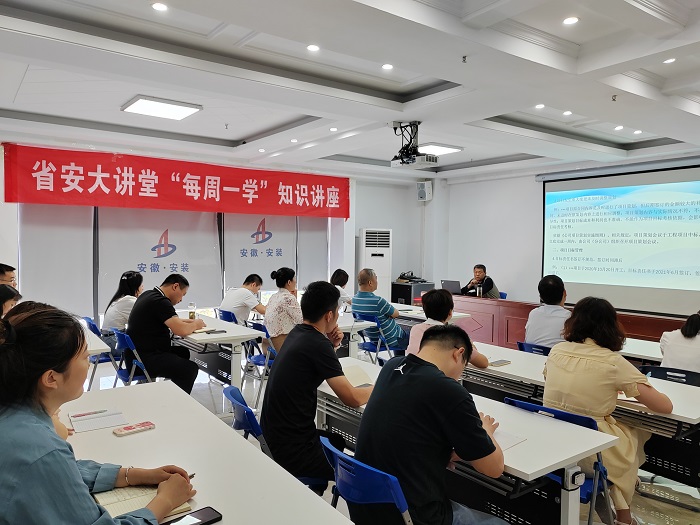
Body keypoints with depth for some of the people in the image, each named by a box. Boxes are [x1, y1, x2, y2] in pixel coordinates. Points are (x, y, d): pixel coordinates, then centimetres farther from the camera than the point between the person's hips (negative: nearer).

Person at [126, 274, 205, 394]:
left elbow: (171, 321, 28)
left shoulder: (149, 294, 13)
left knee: (183, 352, 17)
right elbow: (181, 330, -25)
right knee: (190, 369, -16)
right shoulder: (160, 302, -18)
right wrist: (195, 324, -5)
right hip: (143, 360, -11)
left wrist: (190, 321, 15)